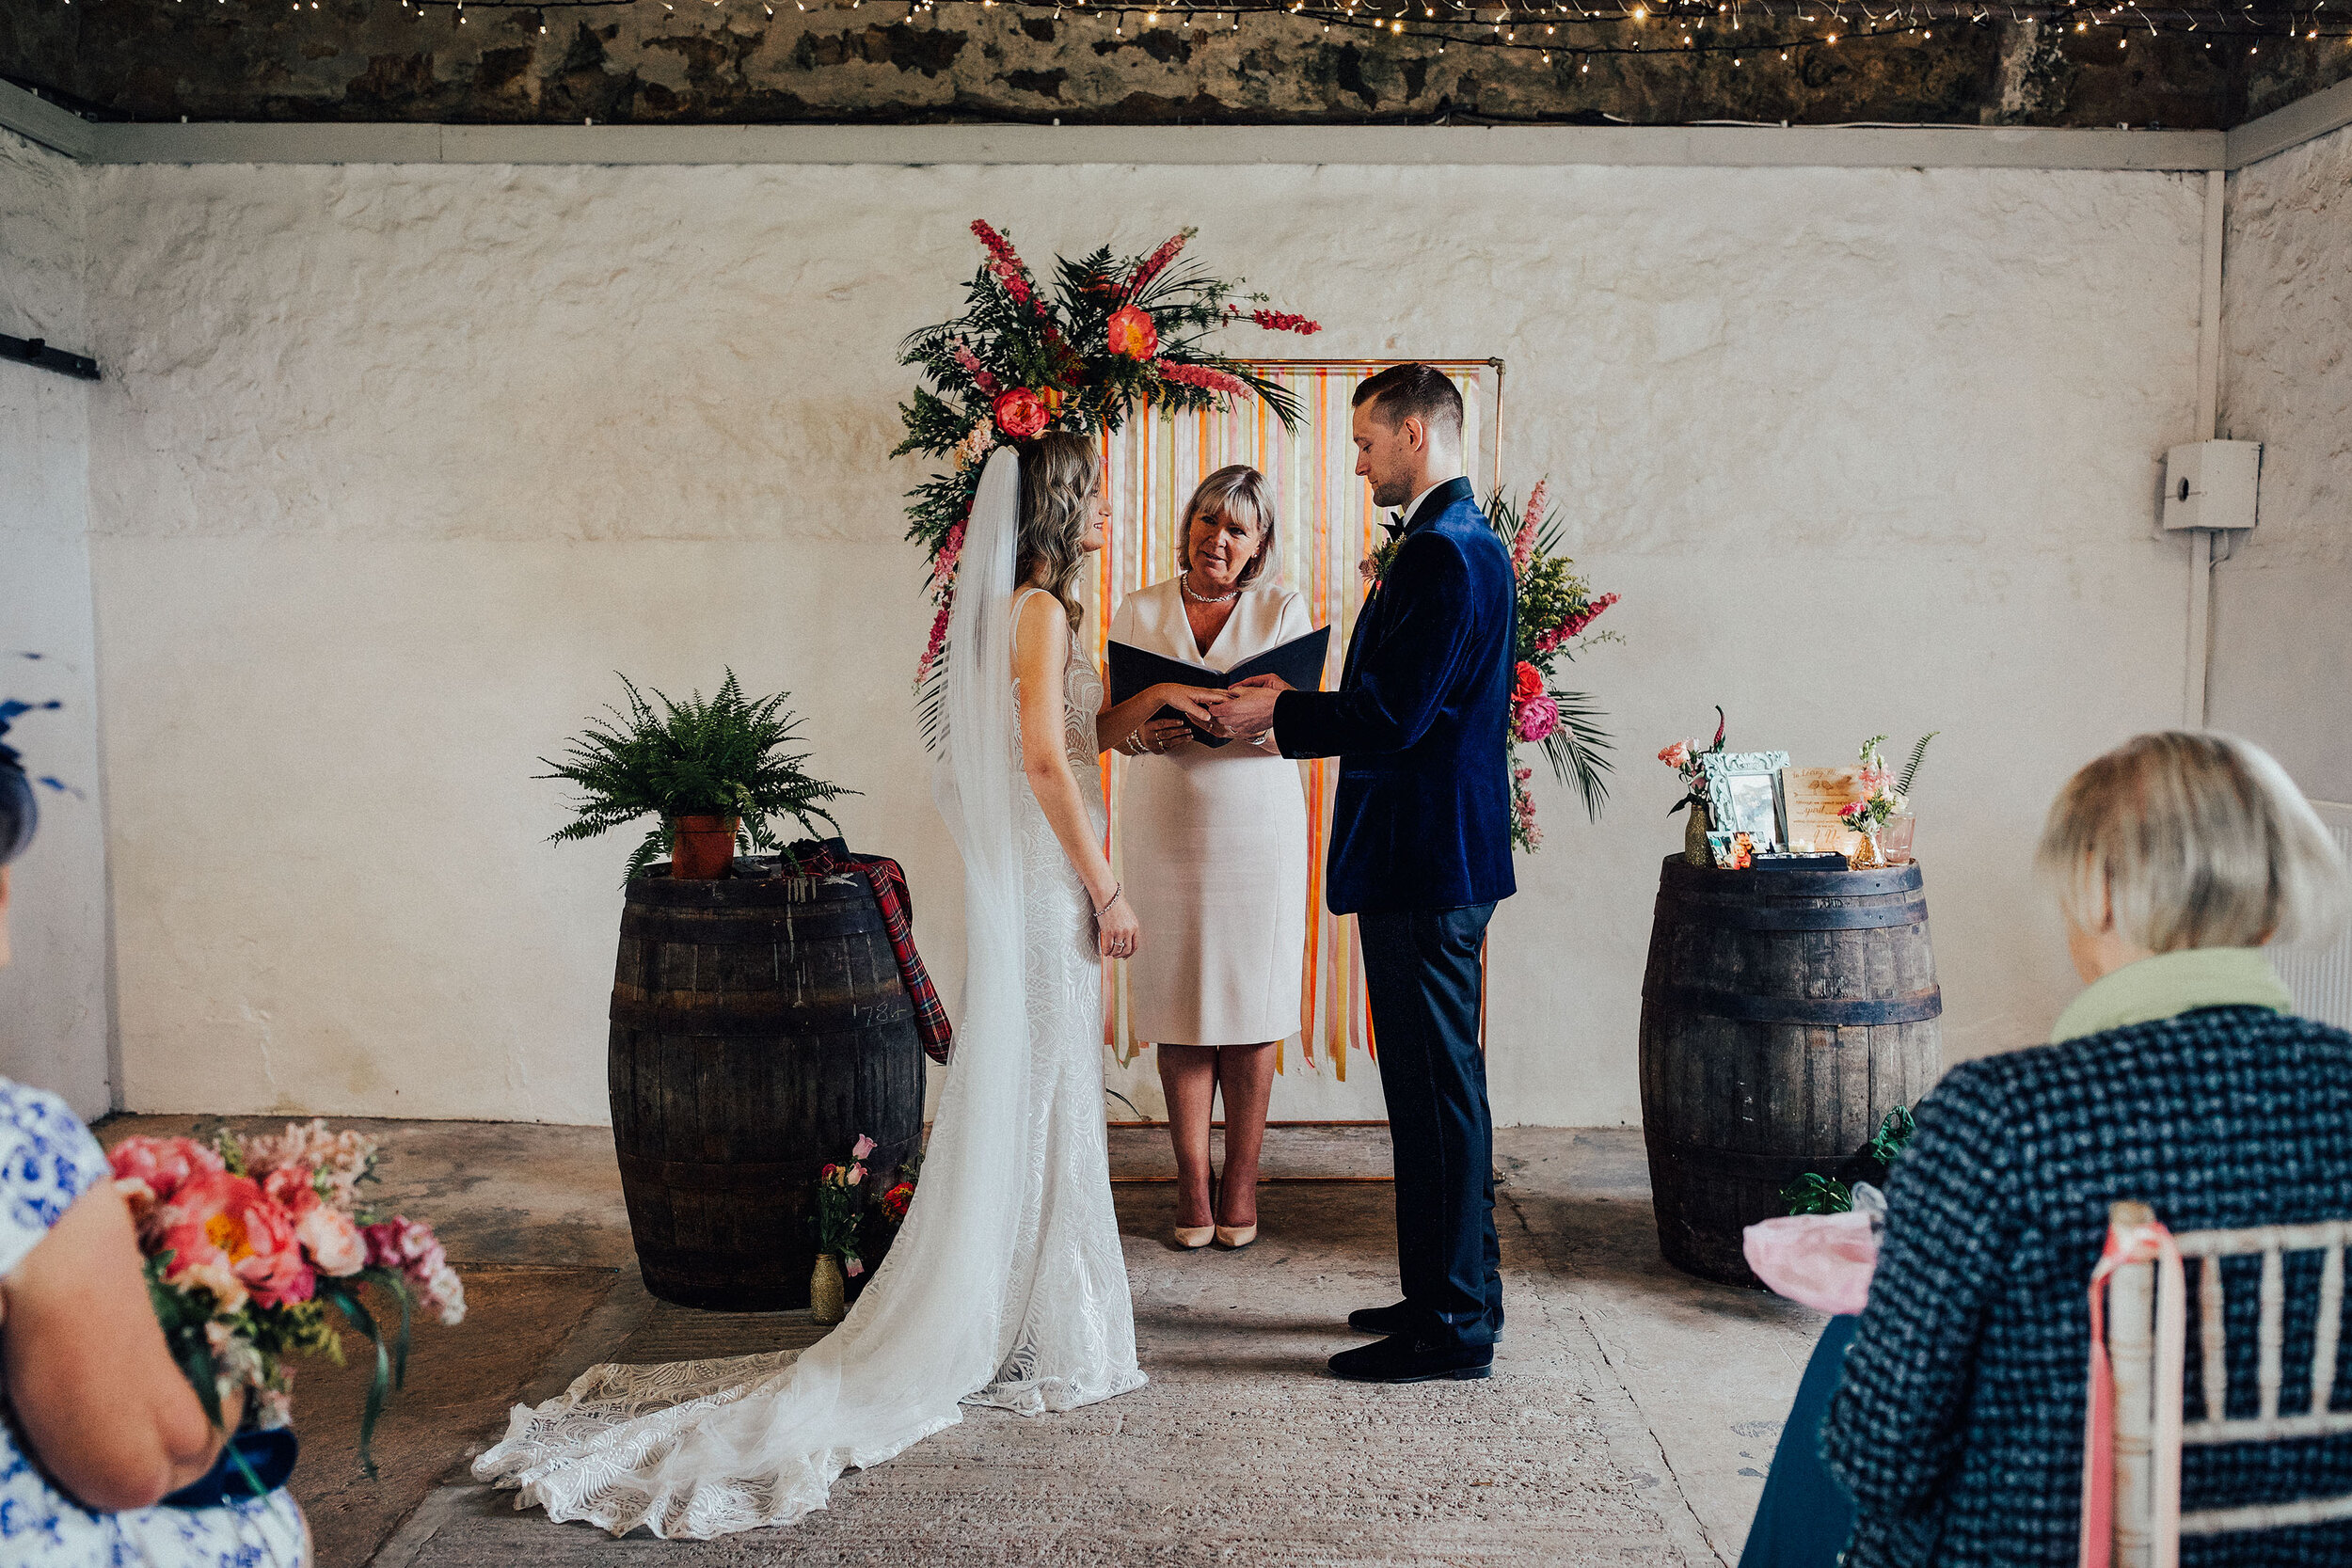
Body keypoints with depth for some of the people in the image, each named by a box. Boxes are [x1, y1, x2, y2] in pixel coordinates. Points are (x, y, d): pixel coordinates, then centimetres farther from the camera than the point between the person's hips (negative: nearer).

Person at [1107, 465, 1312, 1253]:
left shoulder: (1284, 611, 3)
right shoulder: (1139, 611, 6)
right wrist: (1143, 734, -17)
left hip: (1258, 827, -1)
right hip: (1165, 827, 1)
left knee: (1251, 1004, 3)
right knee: (1179, 1006, 3)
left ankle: (1241, 1179, 16)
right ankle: (1192, 1181, 14)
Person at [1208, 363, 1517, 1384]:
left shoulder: (1443, 552, -17)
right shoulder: (1461, 542, 16)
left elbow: (1393, 716, -23)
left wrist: (1277, 712, -9)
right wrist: (1291, 708, 13)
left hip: (1425, 860, -11)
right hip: (1435, 852, 11)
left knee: (1437, 1086, -3)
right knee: (1435, 1081, 17)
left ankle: (1451, 1328, 7)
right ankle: (1452, 1291, 29)